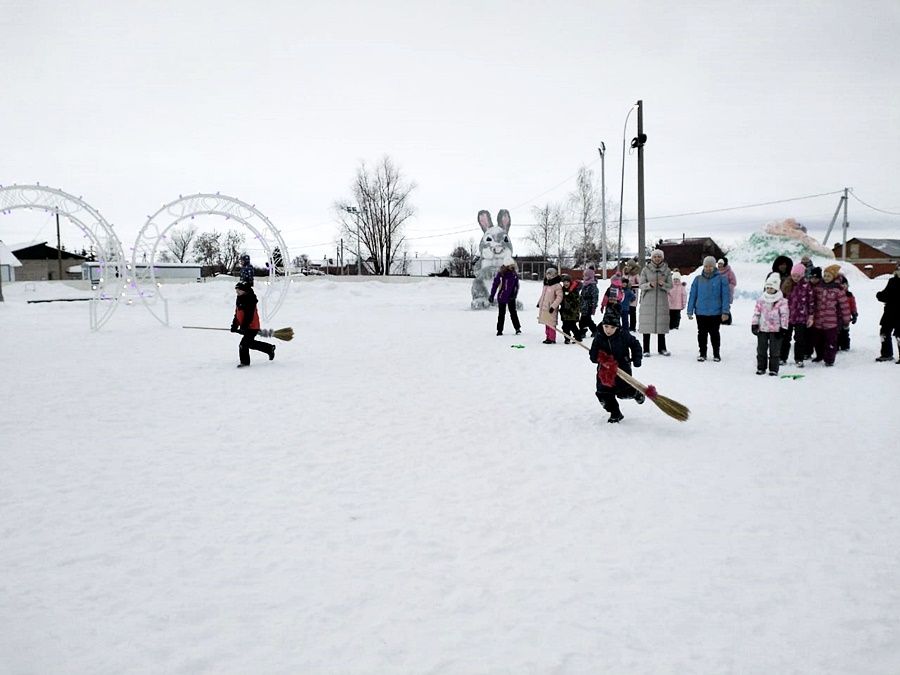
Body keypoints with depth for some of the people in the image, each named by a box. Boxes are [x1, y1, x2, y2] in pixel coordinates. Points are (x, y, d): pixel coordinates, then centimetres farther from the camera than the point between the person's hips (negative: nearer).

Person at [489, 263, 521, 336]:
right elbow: (495, 284, -8)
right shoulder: (500, 274, -12)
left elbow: (516, 285, 8)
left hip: (511, 297, 3)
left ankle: (517, 328, 11)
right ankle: (499, 330, 14)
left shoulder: (515, 274, 1)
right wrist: (492, 296, -6)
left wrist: (515, 294, -4)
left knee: (513, 312, 3)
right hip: (502, 296, -3)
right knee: (501, 313, 5)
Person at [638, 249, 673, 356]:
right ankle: (646, 349, 3)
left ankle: (662, 348, 19)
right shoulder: (646, 269, 2)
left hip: (662, 300, 2)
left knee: (661, 324, 6)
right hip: (648, 300, -2)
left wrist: (663, 284, -19)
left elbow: (670, 286, 2)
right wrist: (650, 284, -23)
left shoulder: (666, 270, 6)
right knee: (647, 324, -4)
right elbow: (641, 285, -2)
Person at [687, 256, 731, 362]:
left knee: (714, 333, 8)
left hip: (715, 313, -2)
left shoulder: (721, 279, -2)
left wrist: (725, 312, -8)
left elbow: (725, 296, -3)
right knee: (702, 333, 9)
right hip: (700, 312, 2)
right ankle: (702, 353, 20)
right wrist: (690, 311, 4)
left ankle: (716, 354, 21)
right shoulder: (698, 279, 4)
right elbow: (692, 296, 7)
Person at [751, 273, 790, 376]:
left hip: (775, 329, -3)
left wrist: (783, 328, -8)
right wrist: (754, 324, 2)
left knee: (774, 350, 2)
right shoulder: (761, 299, 5)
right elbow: (756, 312, 8)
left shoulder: (781, 301, -5)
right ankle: (761, 367, 20)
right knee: (761, 349, 10)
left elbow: (784, 314, -5)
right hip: (762, 328, 3)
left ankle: (773, 369, 9)